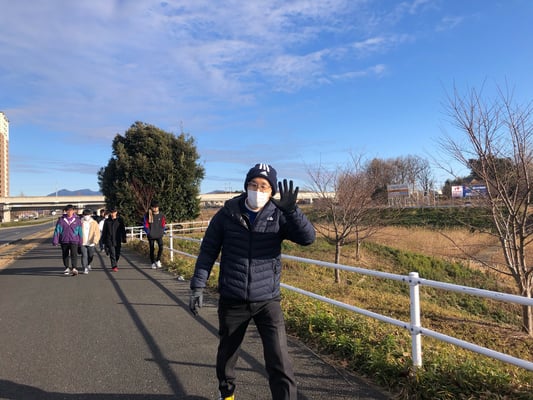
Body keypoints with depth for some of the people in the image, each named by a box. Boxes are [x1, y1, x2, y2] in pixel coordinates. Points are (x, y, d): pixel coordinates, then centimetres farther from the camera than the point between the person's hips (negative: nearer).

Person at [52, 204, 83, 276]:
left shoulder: (77, 220, 1)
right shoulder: (61, 220, 0)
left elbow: (80, 231, 6)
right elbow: (57, 230, -1)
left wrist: (80, 242, 8)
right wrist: (55, 240, -7)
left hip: (74, 240, -2)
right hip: (64, 241, 2)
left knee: (74, 254, -16)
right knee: (65, 255, 12)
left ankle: (74, 268, -21)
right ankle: (67, 268, 28)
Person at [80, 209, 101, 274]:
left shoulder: (94, 223, 2)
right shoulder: (80, 222, 1)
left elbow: (97, 233, -2)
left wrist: (95, 241, -15)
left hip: (91, 243, 1)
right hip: (82, 243, -1)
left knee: (91, 255, 11)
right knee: (84, 255, -7)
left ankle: (88, 264, 39)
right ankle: (85, 269, 0)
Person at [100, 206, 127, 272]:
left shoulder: (120, 220, 1)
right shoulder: (107, 221, 4)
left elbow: (123, 230, 4)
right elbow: (104, 231, 9)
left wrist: (124, 239, -1)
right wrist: (104, 241, 5)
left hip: (118, 241, 1)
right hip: (110, 241, 0)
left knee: (117, 254, 9)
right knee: (112, 254, -9)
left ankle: (115, 265, 30)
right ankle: (114, 266, -11)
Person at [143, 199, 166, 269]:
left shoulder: (161, 215, -1)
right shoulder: (147, 215, -5)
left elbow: (163, 225, 9)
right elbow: (145, 225, 0)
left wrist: (162, 232, 3)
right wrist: (148, 233, -5)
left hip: (159, 235, 1)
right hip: (151, 236, -1)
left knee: (161, 247, -16)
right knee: (152, 249, 7)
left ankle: (158, 260, 3)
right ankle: (153, 263, 19)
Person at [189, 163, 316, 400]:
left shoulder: (278, 215, -6)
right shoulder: (227, 214, -5)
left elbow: (307, 238, -18)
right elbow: (208, 251, 0)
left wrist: (292, 210, -33)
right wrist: (198, 286, -5)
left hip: (267, 300, -1)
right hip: (231, 300, 2)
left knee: (278, 360, -7)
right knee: (227, 354, 21)